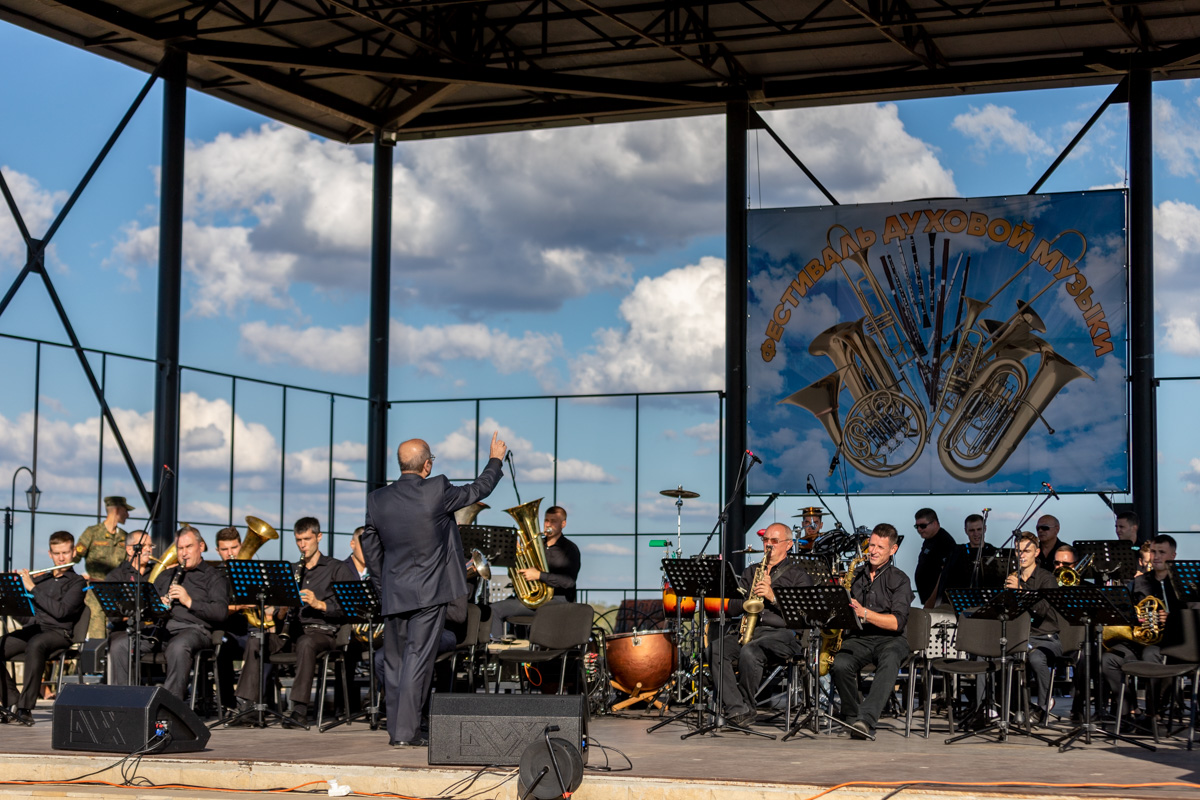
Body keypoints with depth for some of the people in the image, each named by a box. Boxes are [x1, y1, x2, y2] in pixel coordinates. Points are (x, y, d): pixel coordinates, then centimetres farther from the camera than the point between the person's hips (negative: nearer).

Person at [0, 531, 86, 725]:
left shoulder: (77, 583, 5)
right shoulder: (40, 579, 22)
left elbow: (60, 611, -12)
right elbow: (24, 617, 20)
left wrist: (32, 588, -8)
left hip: (57, 632, -5)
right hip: (32, 629, 5)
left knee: (34, 645, -39)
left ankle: (25, 707, -36)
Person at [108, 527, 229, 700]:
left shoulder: (213, 576, 12)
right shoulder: (166, 575, 31)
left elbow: (221, 612, -3)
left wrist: (189, 602, -14)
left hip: (192, 628, -5)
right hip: (161, 627, 5)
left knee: (178, 647, -41)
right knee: (119, 645, -19)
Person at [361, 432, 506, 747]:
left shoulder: (377, 500, 0)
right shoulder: (437, 491, -13)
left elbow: (370, 549, 8)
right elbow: (478, 489, 4)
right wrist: (495, 460, 22)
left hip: (393, 594, 4)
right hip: (429, 592, -4)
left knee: (394, 661, 12)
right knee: (418, 660, -3)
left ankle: (396, 729, 18)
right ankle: (406, 731, -5)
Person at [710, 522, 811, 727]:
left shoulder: (798, 575, 10)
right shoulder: (751, 571, 25)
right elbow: (732, 606, 16)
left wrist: (773, 596, -14)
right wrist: (753, 594, -4)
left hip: (782, 633, -5)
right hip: (746, 630, 5)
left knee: (749, 651, -36)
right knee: (715, 649, -25)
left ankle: (745, 706, -16)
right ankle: (737, 710, -29)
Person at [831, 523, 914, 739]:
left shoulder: (899, 580, 5)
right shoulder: (855, 576, 17)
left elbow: (897, 622, -9)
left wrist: (864, 613, -20)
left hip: (889, 639, -2)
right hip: (856, 638, 3)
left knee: (889, 661, -39)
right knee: (840, 665, -32)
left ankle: (865, 719, -49)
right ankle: (852, 717, -12)